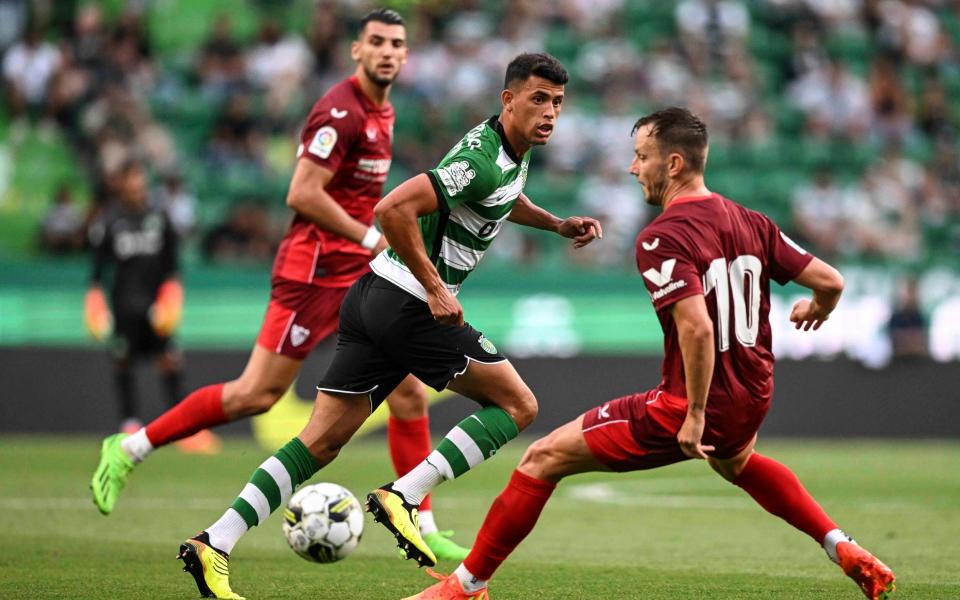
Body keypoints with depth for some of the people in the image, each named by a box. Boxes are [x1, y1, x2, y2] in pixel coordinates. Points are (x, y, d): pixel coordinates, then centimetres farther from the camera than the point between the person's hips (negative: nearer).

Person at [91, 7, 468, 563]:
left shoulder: (381, 112, 14)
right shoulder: (341, 111, -16)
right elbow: (302, 195, -22)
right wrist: (370, 237, -16)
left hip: (359, 273, 9)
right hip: (314, 268, -9)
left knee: (410, 392, 2)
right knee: (256, 395, -8)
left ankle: (422, 528, 7)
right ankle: (129, 450, 4)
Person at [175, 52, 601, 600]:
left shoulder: (512, 152, 14)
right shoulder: (485, 162, -18)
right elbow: (394, 209, -26)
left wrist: (557, 224, 27)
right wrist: (435, 287, -21)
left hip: (374, 295, 9)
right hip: (408, 305, -9)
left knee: (323, 441, 5)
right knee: (518, 405, 0)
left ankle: (216, 543, -4)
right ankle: (403, 496, -8)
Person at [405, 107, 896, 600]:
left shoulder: (661, 239, -19)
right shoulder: (750, 222, 4)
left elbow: (697, 327, -31)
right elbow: (829, 281, 5)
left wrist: (695, 415, -24)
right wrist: (816, 312, 28)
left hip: (693, 409, -8)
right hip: (751, 401, 8)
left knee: (543, 459, 2)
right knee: (736, 463, 44)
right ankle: (844, 550, 36)